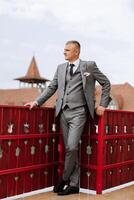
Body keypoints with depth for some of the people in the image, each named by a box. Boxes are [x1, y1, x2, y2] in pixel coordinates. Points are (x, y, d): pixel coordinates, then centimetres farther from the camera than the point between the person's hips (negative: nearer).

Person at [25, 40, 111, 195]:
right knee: (70, 149, 7)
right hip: (63, 112, 4)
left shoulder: (89, 66, 2)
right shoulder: (60, 68, 14)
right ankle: (74, 184, 16)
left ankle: (64, 178, 8)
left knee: (71, 147, -14)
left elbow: (106, 83, 8)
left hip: (78, 112, -4)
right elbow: (52, 88, 16)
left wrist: (102, 105, 3)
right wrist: (37, 102, 6)